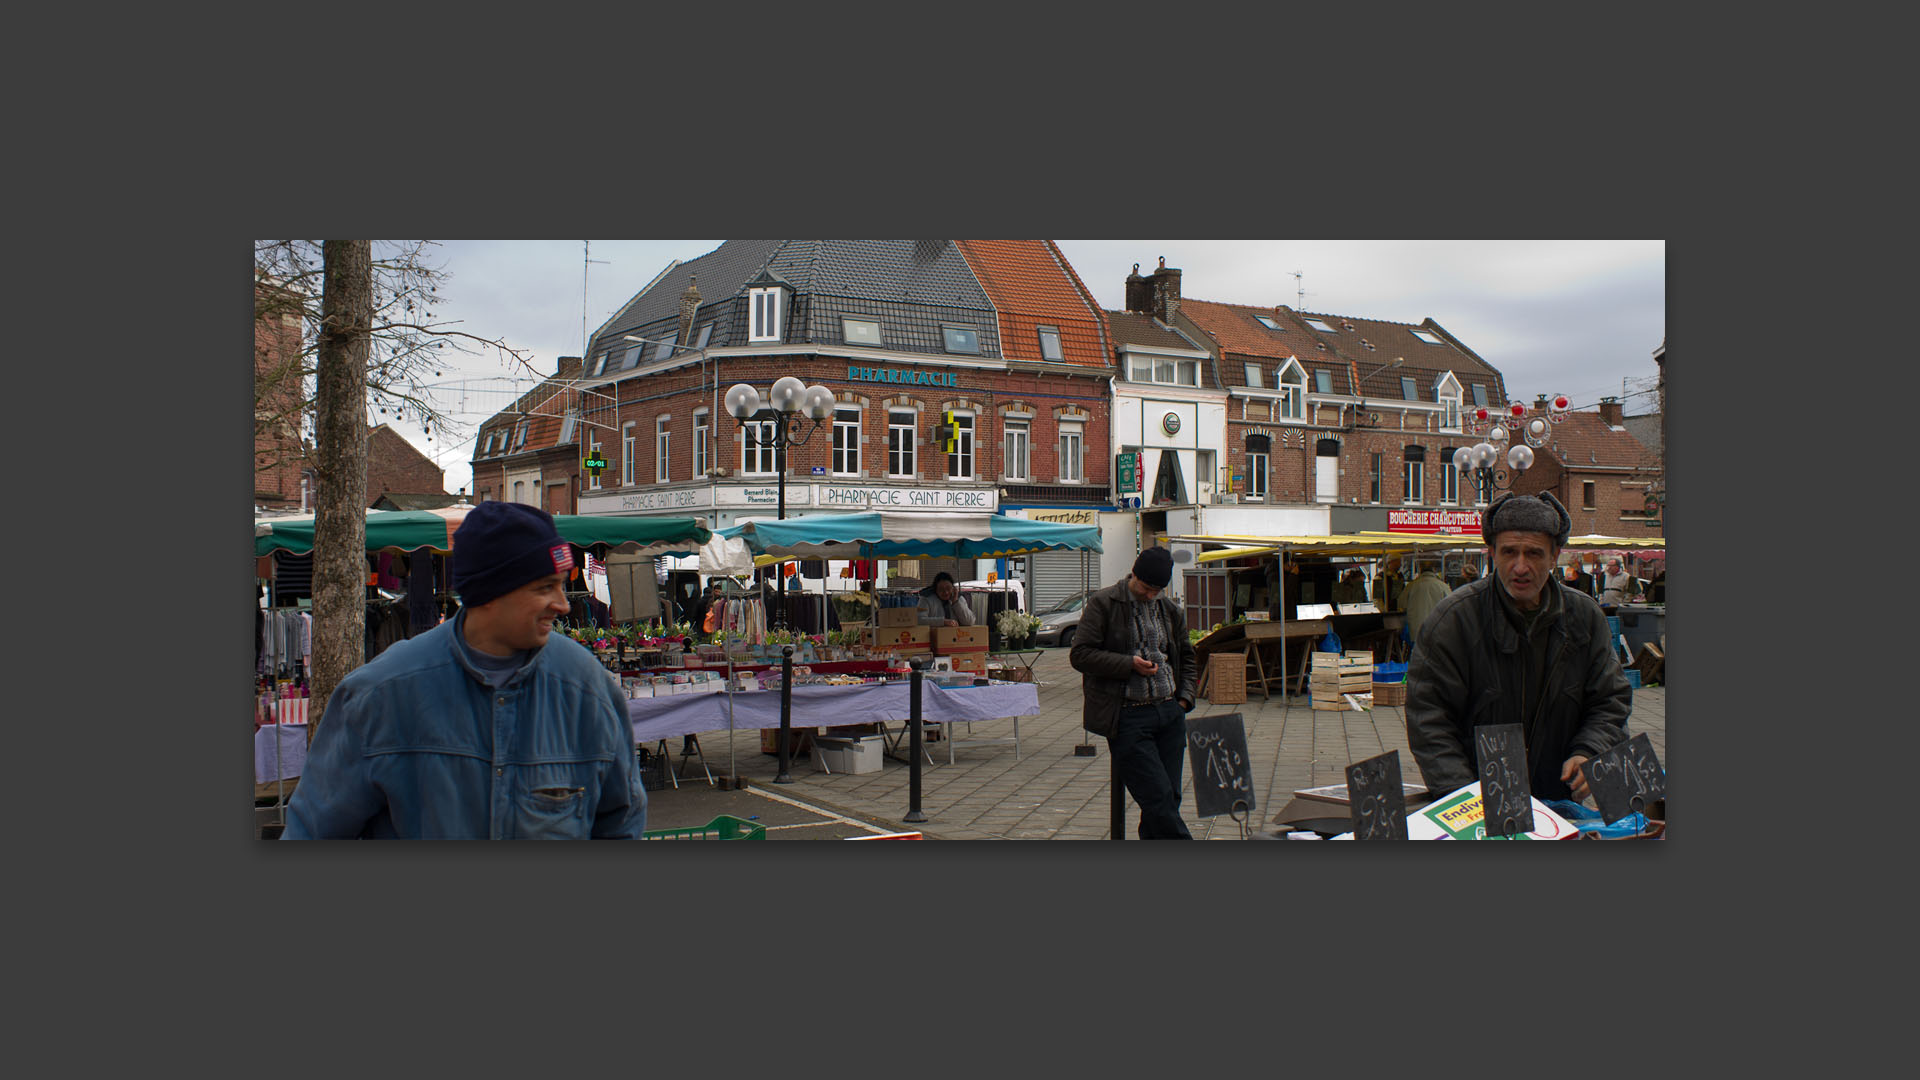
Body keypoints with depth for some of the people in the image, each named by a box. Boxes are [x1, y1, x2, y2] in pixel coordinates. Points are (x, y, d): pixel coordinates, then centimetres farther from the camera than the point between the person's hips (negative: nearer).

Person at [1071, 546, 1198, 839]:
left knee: (1168, 799, 5)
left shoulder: (1170, 609, 14)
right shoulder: (1103, 603, -3)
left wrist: (1185, 698, 11)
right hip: (1127, 717, -6)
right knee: (1158, 798, -10)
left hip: (1169, 713, 6)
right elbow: (1080, 655, -8)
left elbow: (1186, 656, 26)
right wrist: (1130, 664, -16)